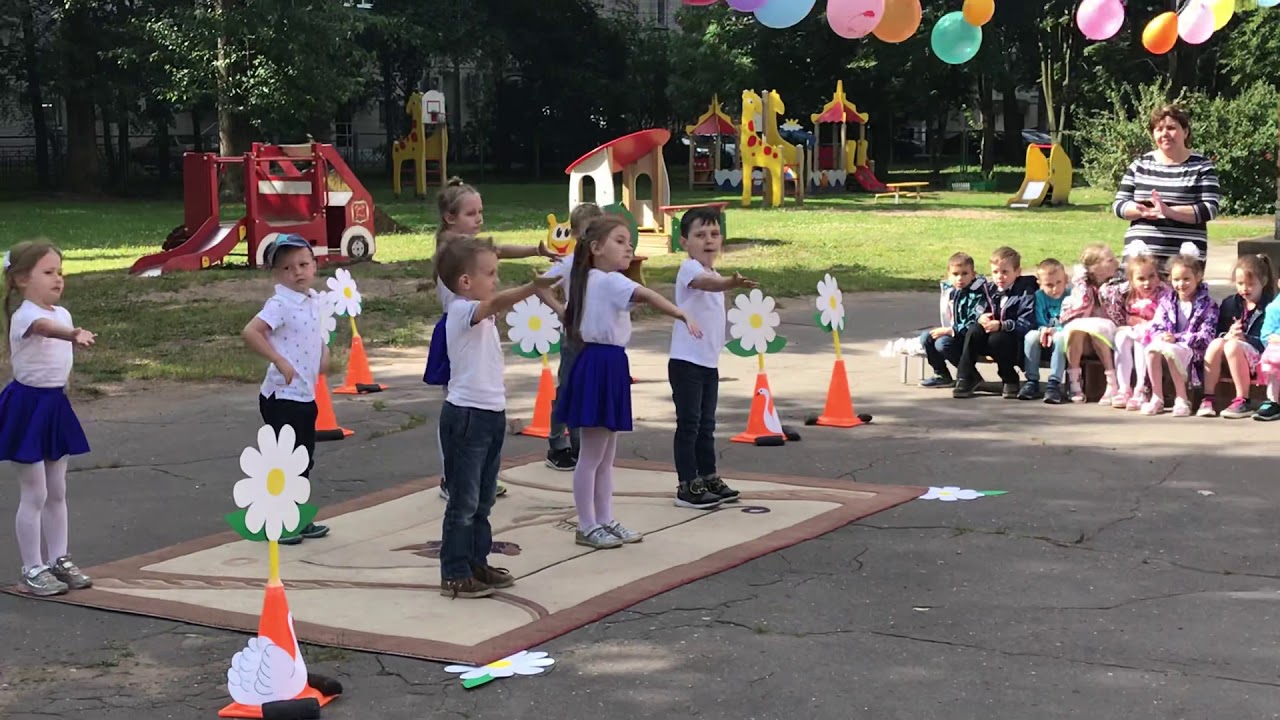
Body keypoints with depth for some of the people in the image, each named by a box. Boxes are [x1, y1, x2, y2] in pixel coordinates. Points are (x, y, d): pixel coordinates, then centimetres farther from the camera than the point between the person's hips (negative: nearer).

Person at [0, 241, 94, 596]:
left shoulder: (63, 313, 6)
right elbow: (45, 327, -45)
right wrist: (74, 335, -64)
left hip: (55, 404, 8)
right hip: (29, 405, -8)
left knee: (57, 491, 15)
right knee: (34, 494, -1)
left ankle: (59, 560, 25)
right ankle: (32, 570, 9)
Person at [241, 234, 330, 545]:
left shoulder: (315, 300, 8)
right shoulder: (280, 305, -17)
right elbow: (250, 332, -29)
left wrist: (324, 351, 8)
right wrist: (279, 361, -28)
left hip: (306, 395, 8)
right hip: (283, 397, -8)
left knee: (304, 460, 16)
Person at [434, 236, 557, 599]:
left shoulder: (481, 315, 14)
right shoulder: (461, 310, -18)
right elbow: (496, 302, -35)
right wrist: (534, 285, -51)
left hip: (490, 413, 10)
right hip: (466, 415, -10)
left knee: (483, 498, 17)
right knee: (464, 501, -3)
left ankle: (477, 563, 28)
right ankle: (454, 575, 4)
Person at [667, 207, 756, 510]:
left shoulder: (714, 275, 14)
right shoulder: (689, 269, -14)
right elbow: (705, 282, -38)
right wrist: (731, 283, -57)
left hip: (710, 363, 8)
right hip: (686, 362, -8)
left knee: (706, 425, 15)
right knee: (688, 425, -4)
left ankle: (709, 479, 24)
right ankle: (687, 487, 0)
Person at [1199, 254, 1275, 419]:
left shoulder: (1270, 306, -4)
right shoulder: (1229, 303, 13)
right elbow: (1218, 332, 9)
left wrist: (1245, 339, -24)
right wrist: (1227, 335, -13)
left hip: (1258, 356, -5)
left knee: (1233, 346, -33)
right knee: (1216, 343, -27)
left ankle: (1242, 401, -27)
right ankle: (1208, 398, -28)